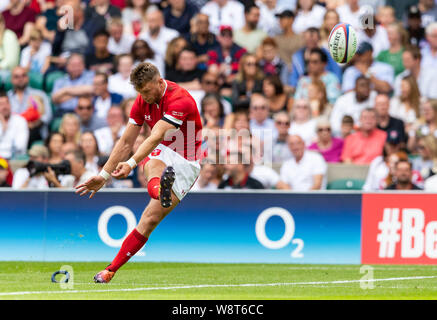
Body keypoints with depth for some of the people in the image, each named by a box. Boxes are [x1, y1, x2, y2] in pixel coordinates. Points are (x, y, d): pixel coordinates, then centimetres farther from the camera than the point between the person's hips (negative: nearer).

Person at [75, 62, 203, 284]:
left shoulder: (179, 101, -25)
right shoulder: (143, 101, -1)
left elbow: (156, 137, -37)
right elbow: (125, 142, 7)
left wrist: (131, 164, -50)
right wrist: (103, 176, 6)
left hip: (185, 163, -5)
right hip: (162, 152, 5)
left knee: (150, 220, -14)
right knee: (153, 167, -36)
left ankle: (111, 270, -11)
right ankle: (161, 190, -72)